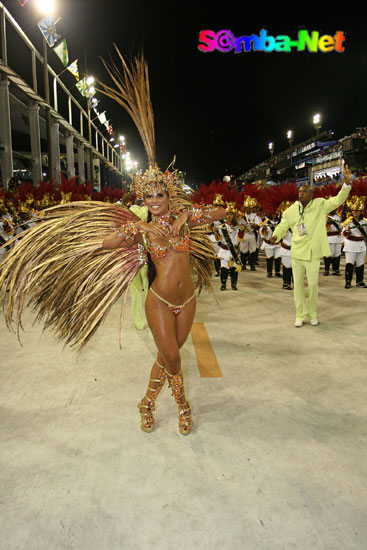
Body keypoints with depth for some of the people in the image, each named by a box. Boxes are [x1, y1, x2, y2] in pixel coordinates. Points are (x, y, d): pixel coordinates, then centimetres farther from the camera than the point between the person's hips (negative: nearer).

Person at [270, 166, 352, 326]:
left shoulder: (320, 205, 0)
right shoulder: (290, 211, 3)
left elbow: (338, 200, -6)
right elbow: (282, 226, 9)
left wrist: (347, 182, -20)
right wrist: (275, 236, -11)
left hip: (313, 254, -2)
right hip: (297, 253, 2)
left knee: (313, 284, 4)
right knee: (298, 284, 6)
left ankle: (313, 314, 24)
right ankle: (300, 315, 20)